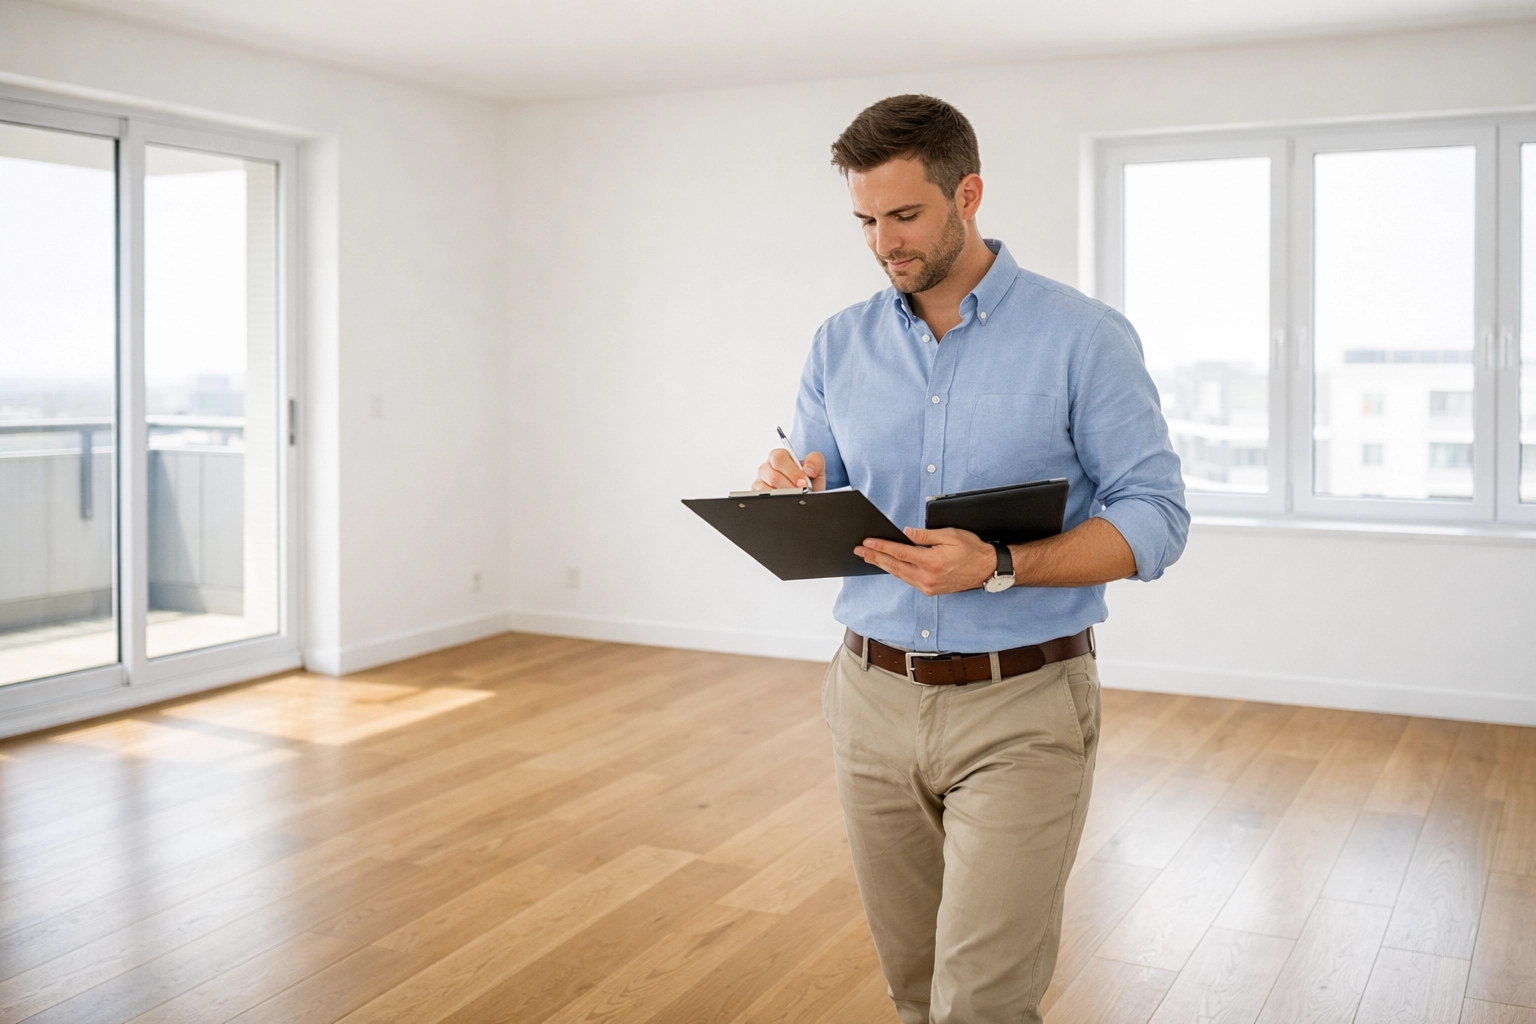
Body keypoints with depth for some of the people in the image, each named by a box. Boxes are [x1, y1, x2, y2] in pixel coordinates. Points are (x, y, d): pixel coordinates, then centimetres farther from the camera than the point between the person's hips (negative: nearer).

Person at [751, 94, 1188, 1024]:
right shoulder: (842, 345, 7)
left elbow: (1155, 516, -10)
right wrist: (785, 500, -14)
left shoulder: (1084, 337, -7)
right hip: (874, 696, 5)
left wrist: (998, 567, -25)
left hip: (1022, 709, -4)